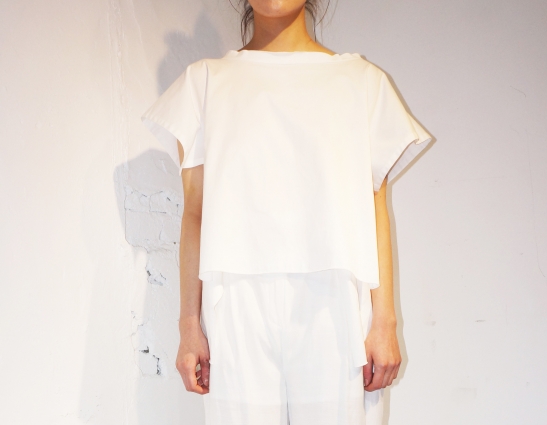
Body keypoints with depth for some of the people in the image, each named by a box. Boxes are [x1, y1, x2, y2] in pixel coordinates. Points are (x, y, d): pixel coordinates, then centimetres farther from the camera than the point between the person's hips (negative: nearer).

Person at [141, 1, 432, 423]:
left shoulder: (362, 80, 12)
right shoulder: (206, 80, 12)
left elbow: (375, 211, 6)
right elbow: (196, 212, 7)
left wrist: (384, 321, 0)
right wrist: (190, 325, 2)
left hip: (333, 305, 0)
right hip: (238, 307, 0)